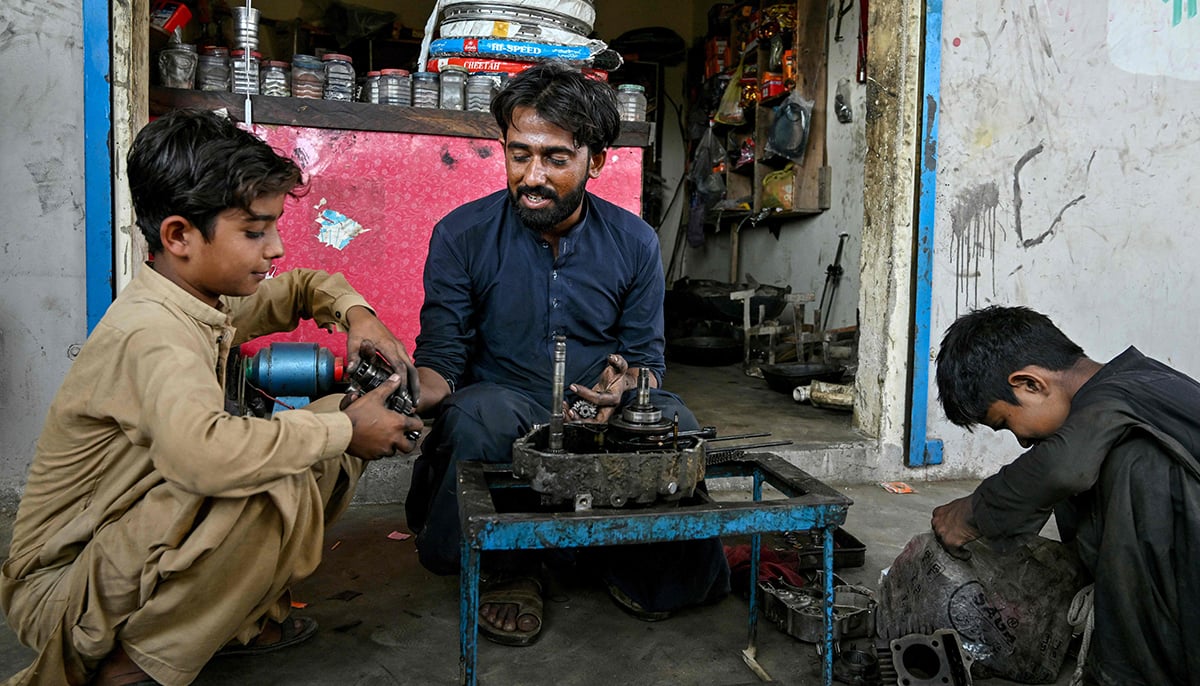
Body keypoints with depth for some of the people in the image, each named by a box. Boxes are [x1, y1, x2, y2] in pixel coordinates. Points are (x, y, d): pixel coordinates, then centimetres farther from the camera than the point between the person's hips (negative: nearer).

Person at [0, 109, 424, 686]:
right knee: (280, 486, -35)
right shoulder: (150, 332, -29)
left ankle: (242, 616, 9)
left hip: (138, 537, 9)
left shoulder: (208, 301, 0)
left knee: (337, 425, 0)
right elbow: (200, 452, -49)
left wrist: (355, 312, -5)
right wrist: (344, 431, -35)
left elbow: (302, 287, 18)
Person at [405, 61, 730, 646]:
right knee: (479, 413, -35)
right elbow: (442, 355, -6)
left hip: (603, 410, 2)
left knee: (671, 420, -28)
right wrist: (418, 389, -32)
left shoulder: (634, 242, 0)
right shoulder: (462, 235, -5)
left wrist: (623, 384, -22)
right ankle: (503, 570, -6)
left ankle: (625, 562, 2)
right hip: (505, 405, -1)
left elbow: (647, 359, 3)